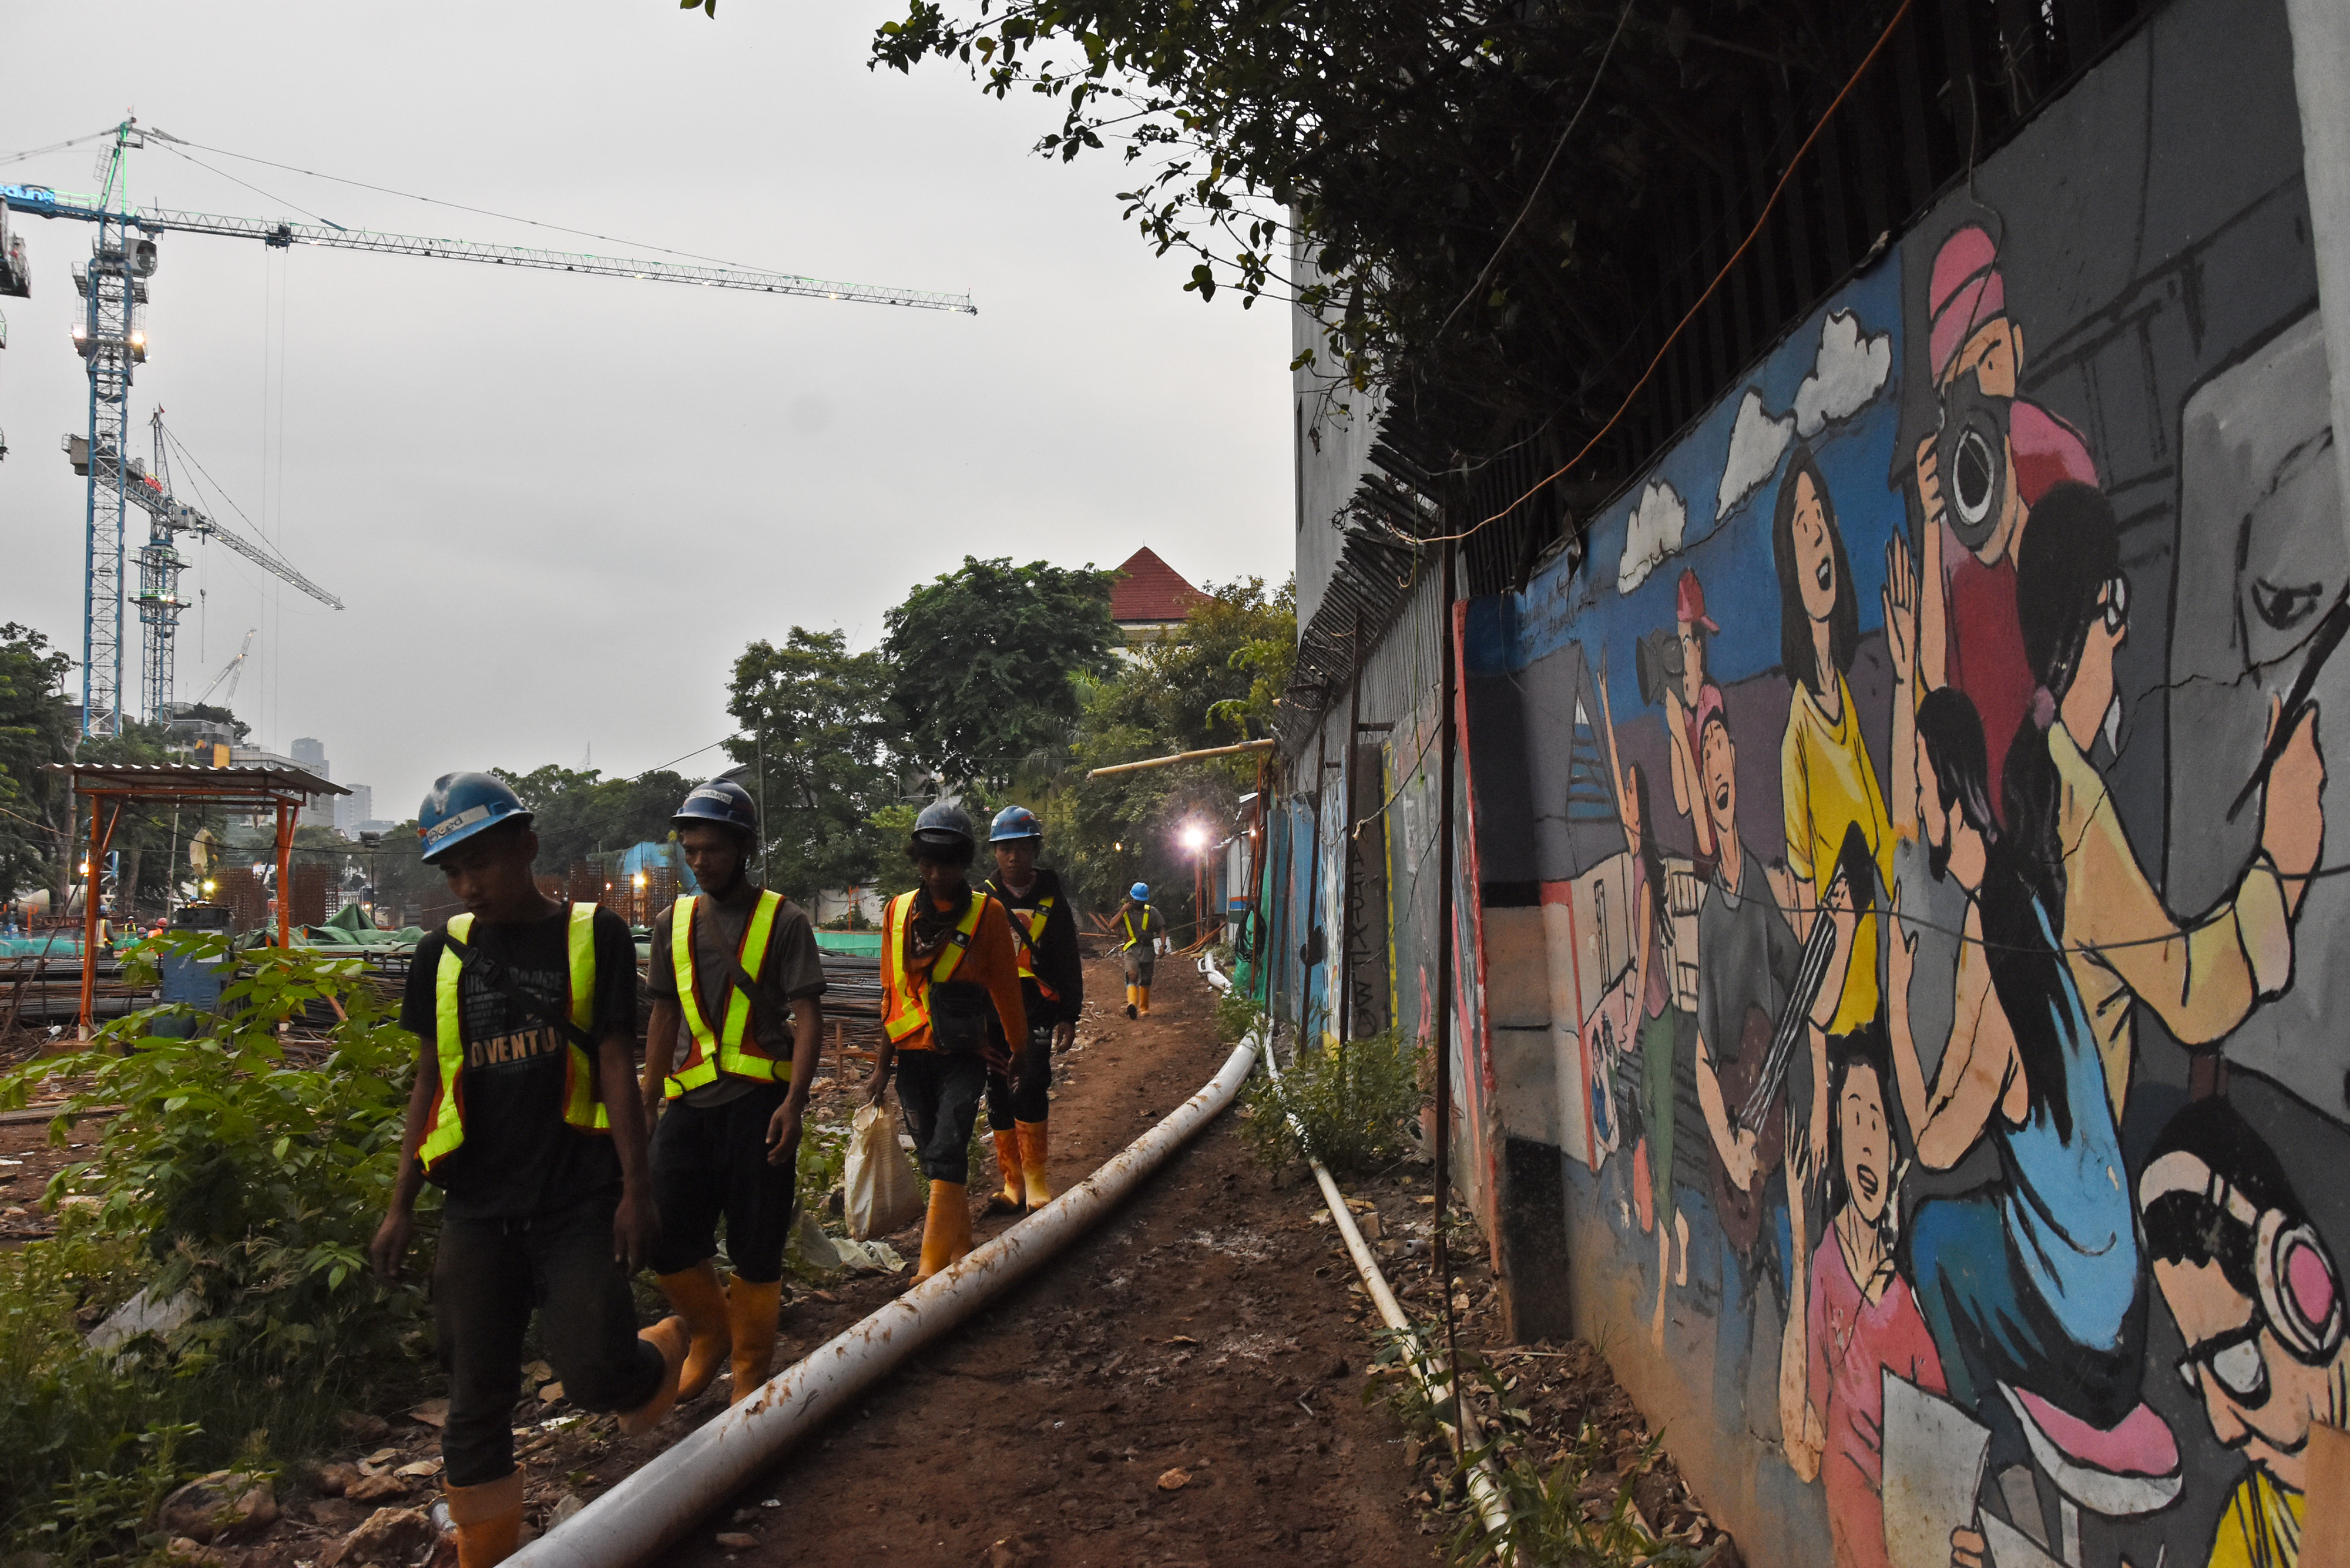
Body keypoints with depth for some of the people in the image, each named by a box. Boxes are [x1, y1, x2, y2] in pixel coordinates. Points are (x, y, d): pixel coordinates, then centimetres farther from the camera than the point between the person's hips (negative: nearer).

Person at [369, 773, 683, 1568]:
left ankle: (665, 1353, 19)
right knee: (477, 1401, 7)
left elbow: (616, 1067, -3)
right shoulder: (442, 953, 9)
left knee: (595, 1375, -14)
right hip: (477, 1211, 4)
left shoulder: (592, 935, -1)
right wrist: (401, 1207, 12)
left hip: (578, 1203, -3)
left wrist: (635, 1189, -8)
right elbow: (430, 1083, 14)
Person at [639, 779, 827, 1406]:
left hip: (758, 1102, -4)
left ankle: (752, 1367, 22)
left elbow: (808, 1017, -7)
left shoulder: (782, 921, -3)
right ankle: (710, 1333, 32)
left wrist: (794, 1102, -18)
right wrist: (647, 1104, 15)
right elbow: (665, 1017, 17)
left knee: (757, 1248, 3)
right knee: (669, 1243, 4)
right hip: (689, 1103, 4)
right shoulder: (674, 922, 10)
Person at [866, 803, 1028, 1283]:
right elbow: (892, 994, 11)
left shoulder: (987, 913, -4)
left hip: (963, 1058, -4)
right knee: (932, 1157, 10)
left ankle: (934, 1267, -17)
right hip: (912, 1057, 4)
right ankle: (961, 1247, 26)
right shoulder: (899, 912, 5)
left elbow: (1006, 989, 5)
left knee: (947, 1153, -17)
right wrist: (881, 1066, 11)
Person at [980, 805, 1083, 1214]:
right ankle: (1013, 1184, 15)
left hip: (1038, 1011, -2)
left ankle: (1036, 1178, -8)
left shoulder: (1052, 899, 6)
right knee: (999, 1099, 5)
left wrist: (1069, 1017, 2)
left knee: (1029, 1087, -18)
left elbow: (1069, 963, 9)